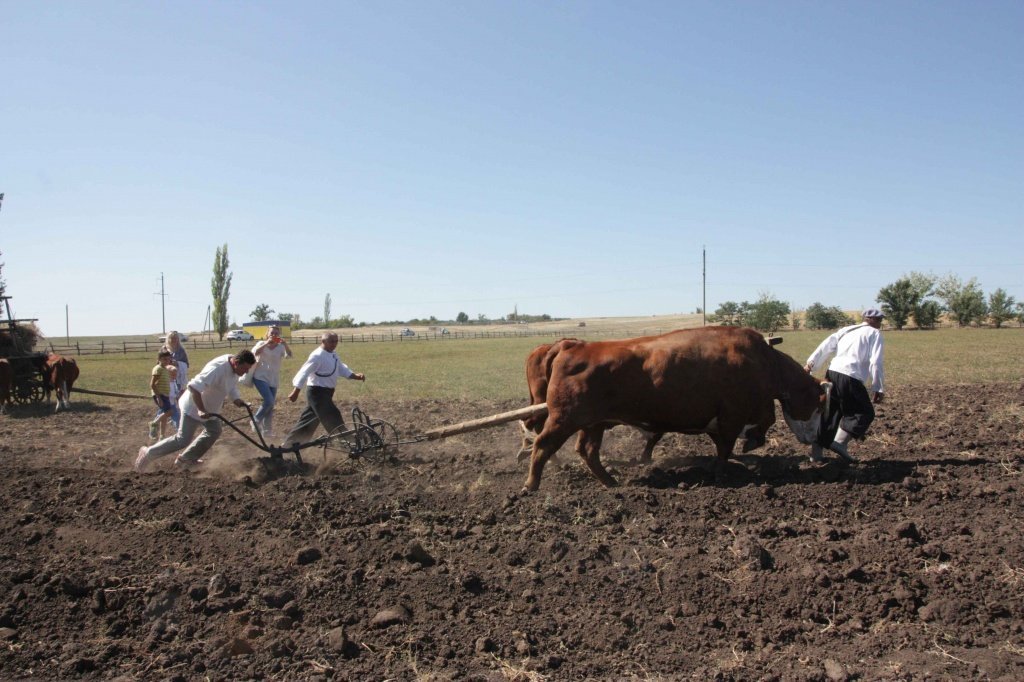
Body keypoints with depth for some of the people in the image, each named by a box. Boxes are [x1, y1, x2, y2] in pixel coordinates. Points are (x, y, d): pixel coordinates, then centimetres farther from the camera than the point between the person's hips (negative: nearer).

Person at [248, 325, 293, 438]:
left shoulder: (281, 347, 2)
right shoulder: (262, 344, 0)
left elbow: (289, 355, -15)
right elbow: (255, 352, -20)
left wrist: (285, 344, -32)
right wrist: (266, 343, -31)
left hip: (273, 380, 3)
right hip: (260, 377, -3)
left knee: (270, 404, 6)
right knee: (269, 401, -20)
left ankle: (267, 430, 16)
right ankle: (256, 421, 2)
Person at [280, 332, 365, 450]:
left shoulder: (333, 355, 12)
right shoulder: (317, 356, -19)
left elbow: (342, 369, 13)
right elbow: (304, 372, -21)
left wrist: (356, 376, -4)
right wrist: (296, 392, -24)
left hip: (325, 392, 10)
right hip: (317, 392, -10)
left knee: (308, 421, 17)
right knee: (333, 419, -7)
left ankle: (288, 444, 27)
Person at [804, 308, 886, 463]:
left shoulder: (847, 330, 23)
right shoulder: (875, 334, 7)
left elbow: (827, 345, 10)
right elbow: (876, 363, -3)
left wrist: (811, 363, 4)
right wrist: (879, 389, -2)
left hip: (832, 373, 6)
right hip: (850, 378, -6)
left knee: (830, 412, 16)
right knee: (865, 412, 10)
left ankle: (816, 450, 13)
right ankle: (840, 442, -5)